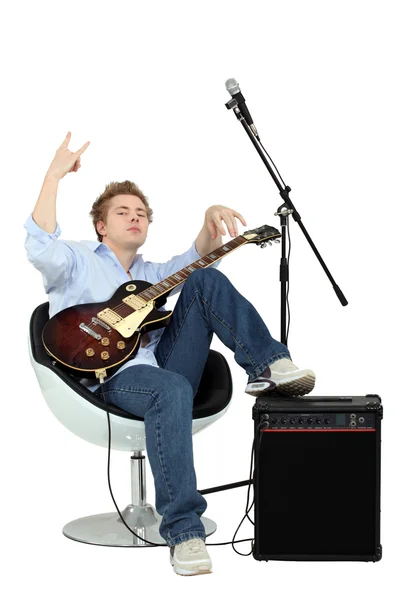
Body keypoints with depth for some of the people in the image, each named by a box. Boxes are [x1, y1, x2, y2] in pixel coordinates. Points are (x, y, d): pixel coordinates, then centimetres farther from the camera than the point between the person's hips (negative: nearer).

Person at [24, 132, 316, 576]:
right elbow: (40, 247, -8)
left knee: (205, 280, -10)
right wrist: (55, 176, -11)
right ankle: (183, 531, -41)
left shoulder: (149, 274, 33)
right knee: (170, 389, -41)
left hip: (165, 363, 5)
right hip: (114, 376, -5)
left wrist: (211, 221, 1)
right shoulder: (77, 263, 14)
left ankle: (268, 366, -23)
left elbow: (196, 260, 22)